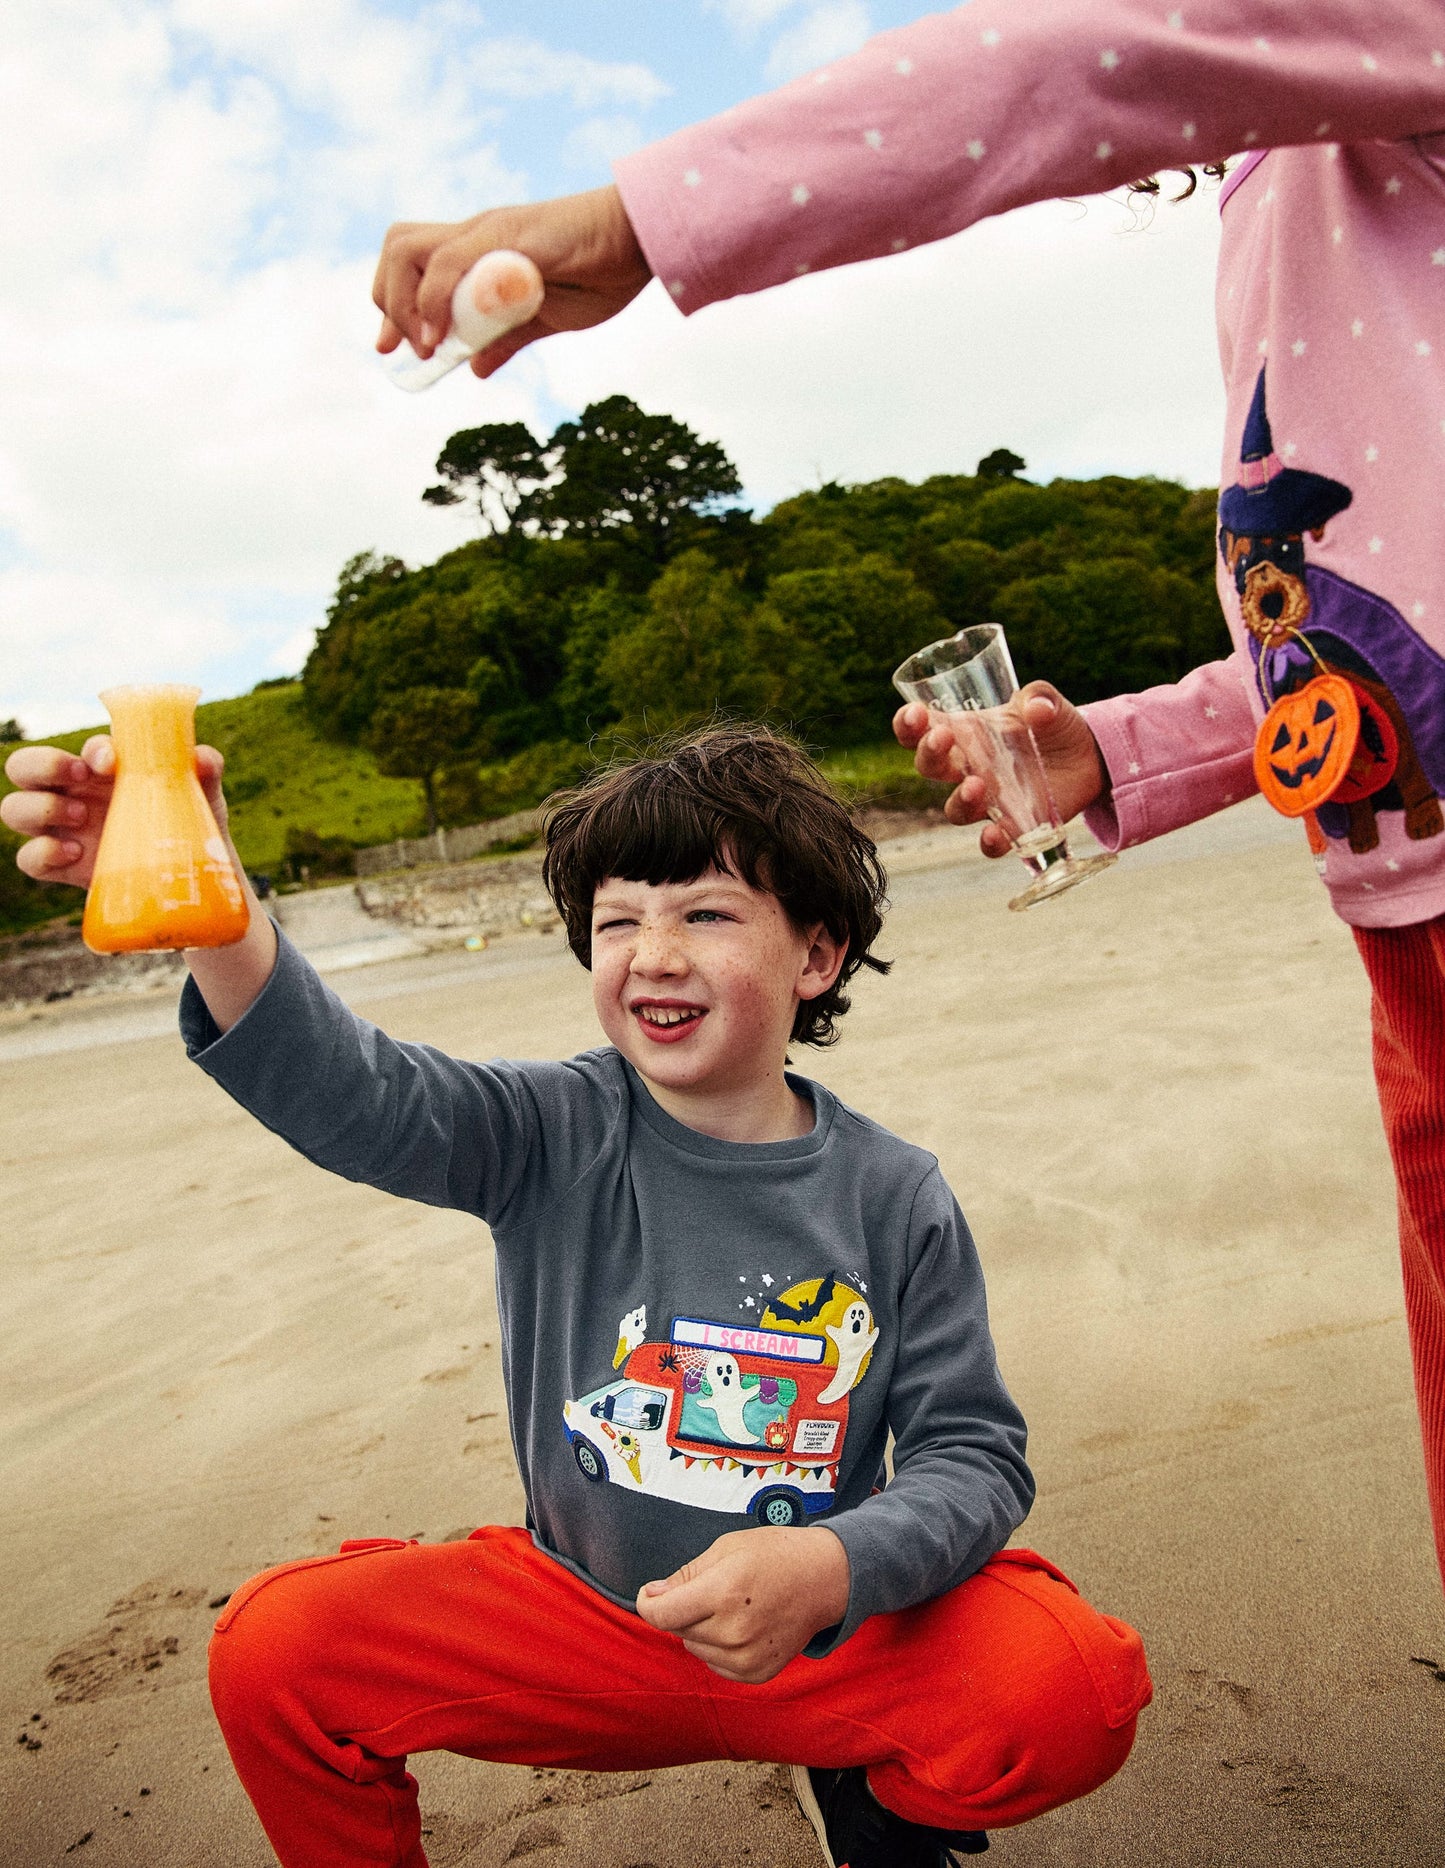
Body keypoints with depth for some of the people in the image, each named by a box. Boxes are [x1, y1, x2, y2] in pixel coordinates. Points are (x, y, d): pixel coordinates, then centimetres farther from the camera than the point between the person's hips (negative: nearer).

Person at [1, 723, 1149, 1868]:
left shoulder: (895, 1201, -10)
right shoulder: (558, 1137, -11)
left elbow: (973, 1454, -8)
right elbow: (353, 1095, -29)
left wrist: (828, 1569, -28)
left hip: (830, 1642, 0)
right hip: (581, 1616, 1)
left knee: (1077, 1689, -25)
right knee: (273, 1651, -17)